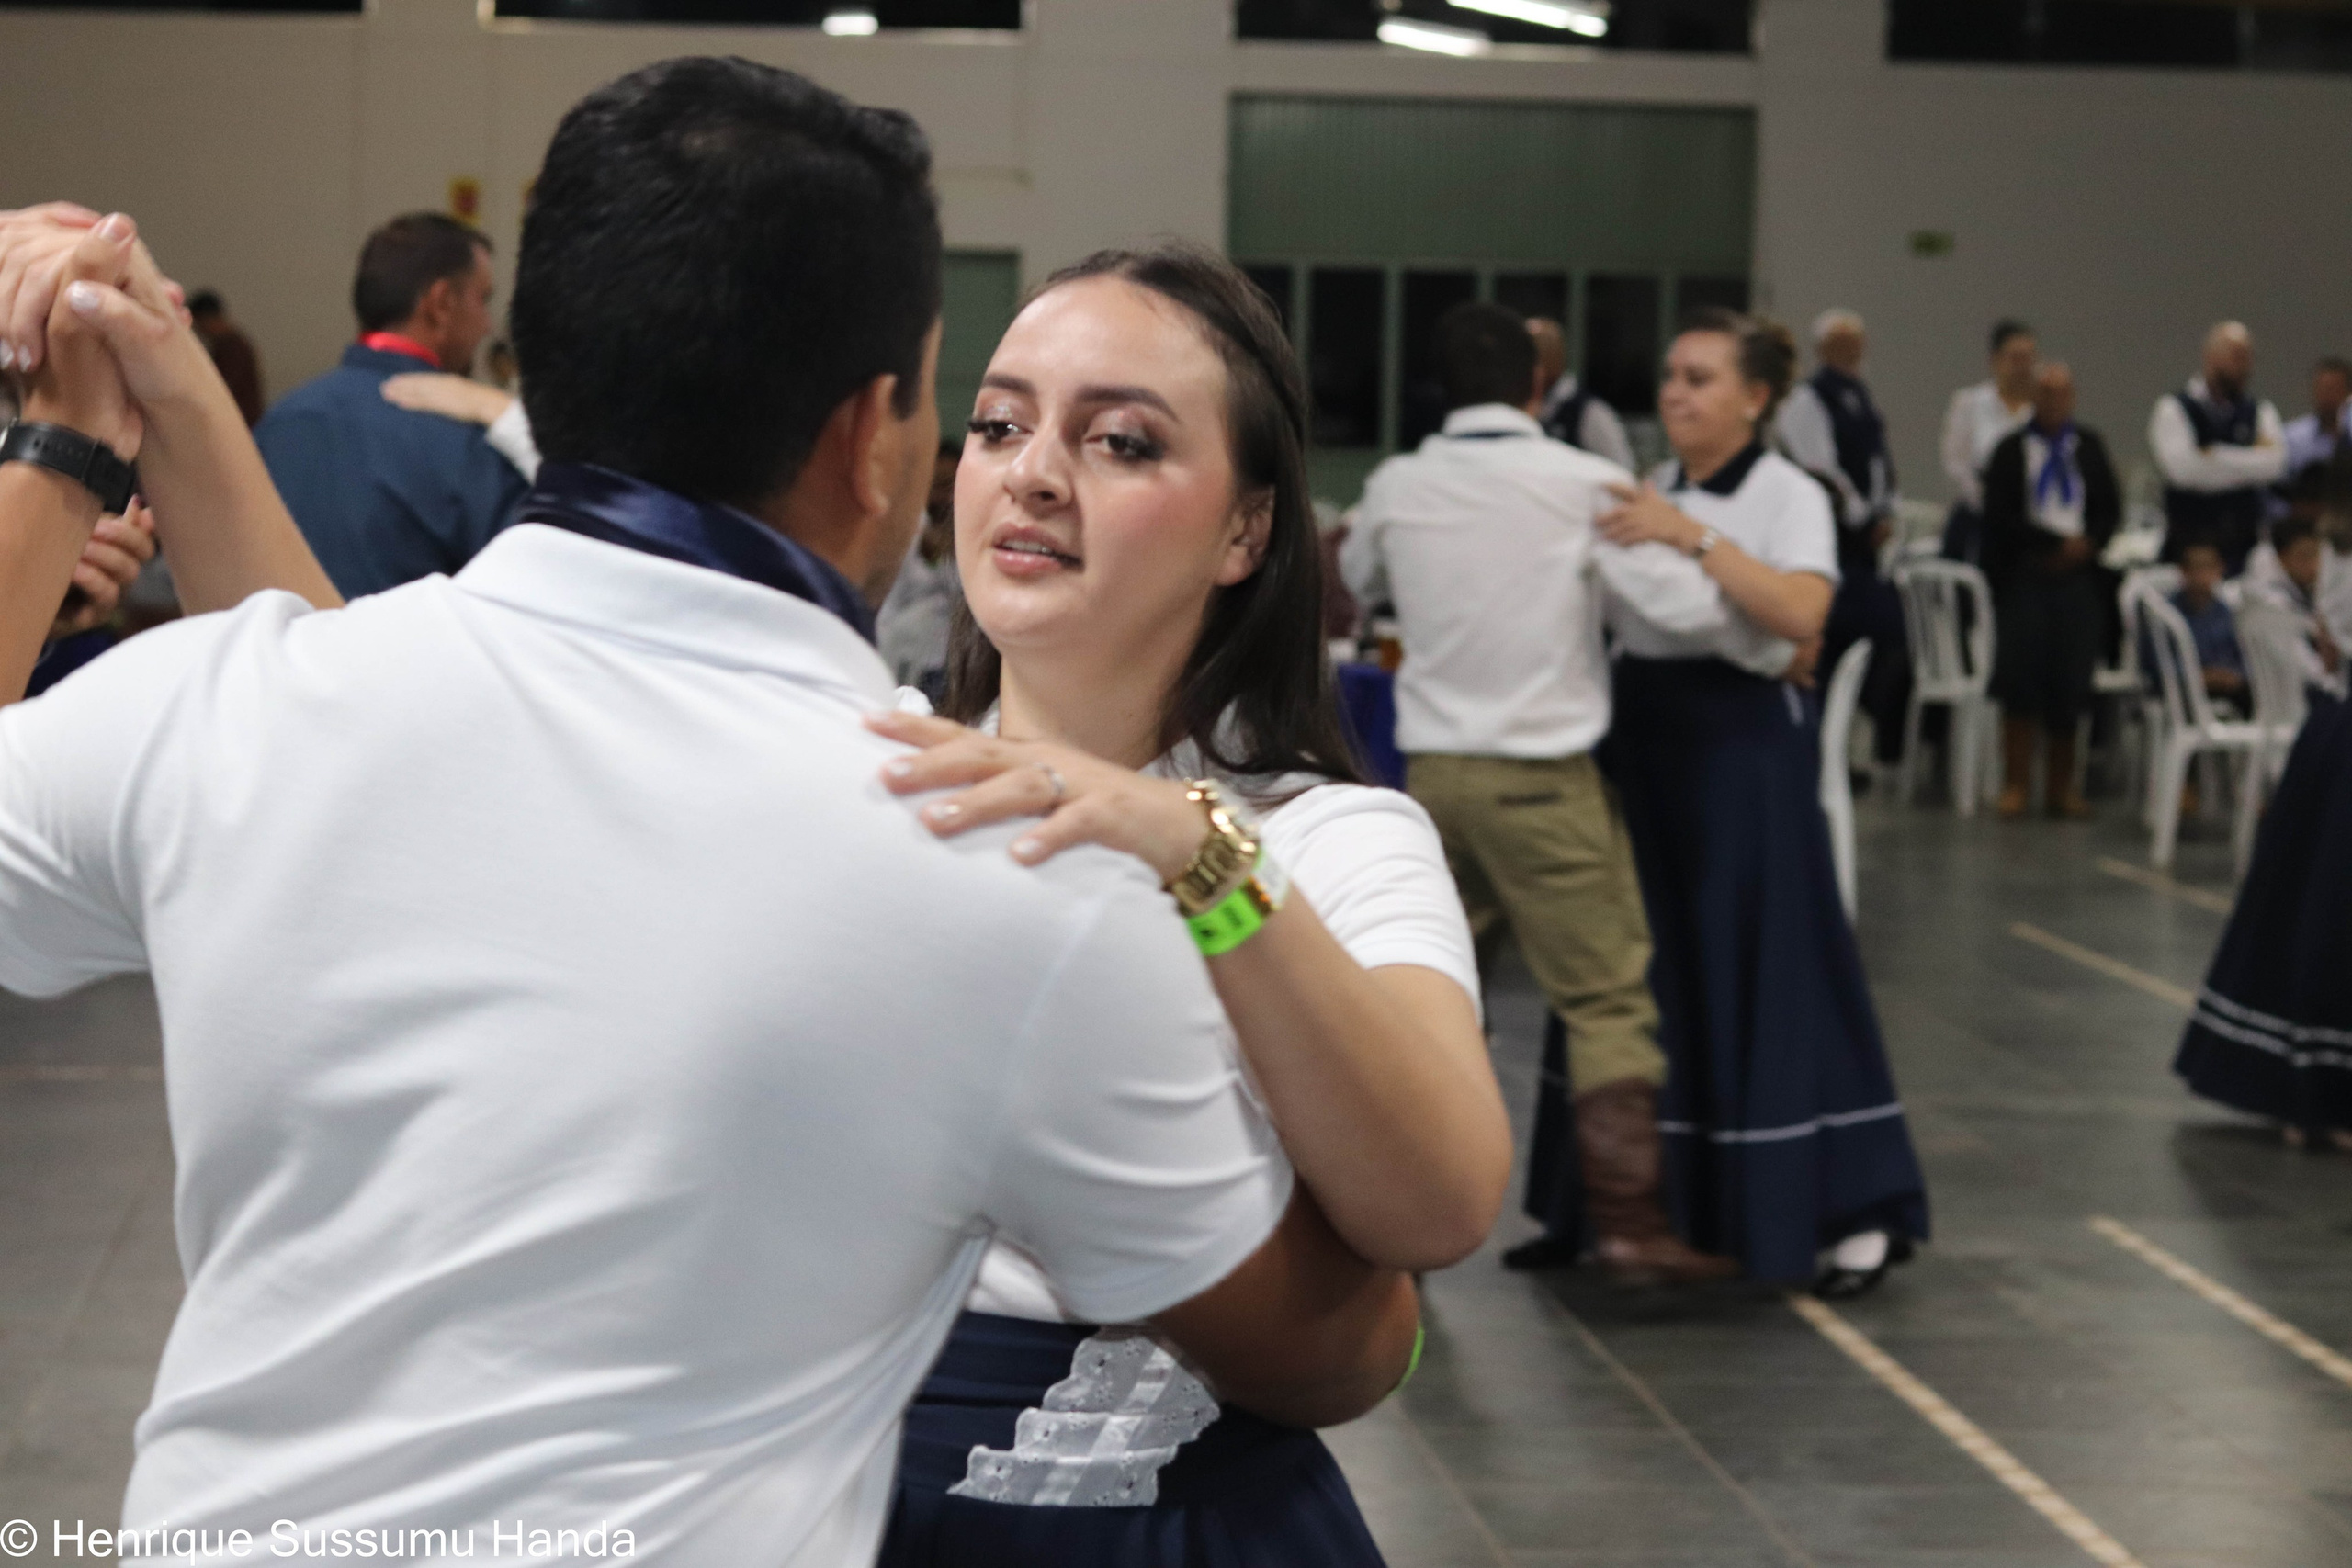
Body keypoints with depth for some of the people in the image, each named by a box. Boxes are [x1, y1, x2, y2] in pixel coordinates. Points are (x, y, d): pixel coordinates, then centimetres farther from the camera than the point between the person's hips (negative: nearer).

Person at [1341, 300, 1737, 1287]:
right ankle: (1628, 1222, -4)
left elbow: (1351, 585, 24)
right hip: (1544, 778, -5)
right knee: (1607, 999, 0)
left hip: (1434, 770, 5)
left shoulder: (1396, 488, 4)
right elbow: (1691, 603, -16)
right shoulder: (1583, 484, -10)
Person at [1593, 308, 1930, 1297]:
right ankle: (1677, 1201, 22)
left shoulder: (1788, 496, -6)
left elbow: (1800, 612, -24)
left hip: (1742, 743, -6)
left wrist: (1692, 536, -29)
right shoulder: (1647, 495, 12)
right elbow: (1607, 610, 12)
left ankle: (1861, 1214, 0)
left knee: (1773, 974, -6)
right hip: (1644, 738, 6)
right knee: (1655, 976, 9)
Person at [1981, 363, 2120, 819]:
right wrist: (2058, 542, -13)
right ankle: (2016, 784, 1)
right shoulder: (2011, 451, 1)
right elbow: (2001, 517, -7)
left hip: (2077, 576, 2)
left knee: (2070, 680, 2)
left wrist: (2086, 545, -9)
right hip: (2023, 576, -2)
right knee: (2020, 678, -6)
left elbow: (2110, 509, 10)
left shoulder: (2088, 447, 10)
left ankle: (2061, 786, 10)